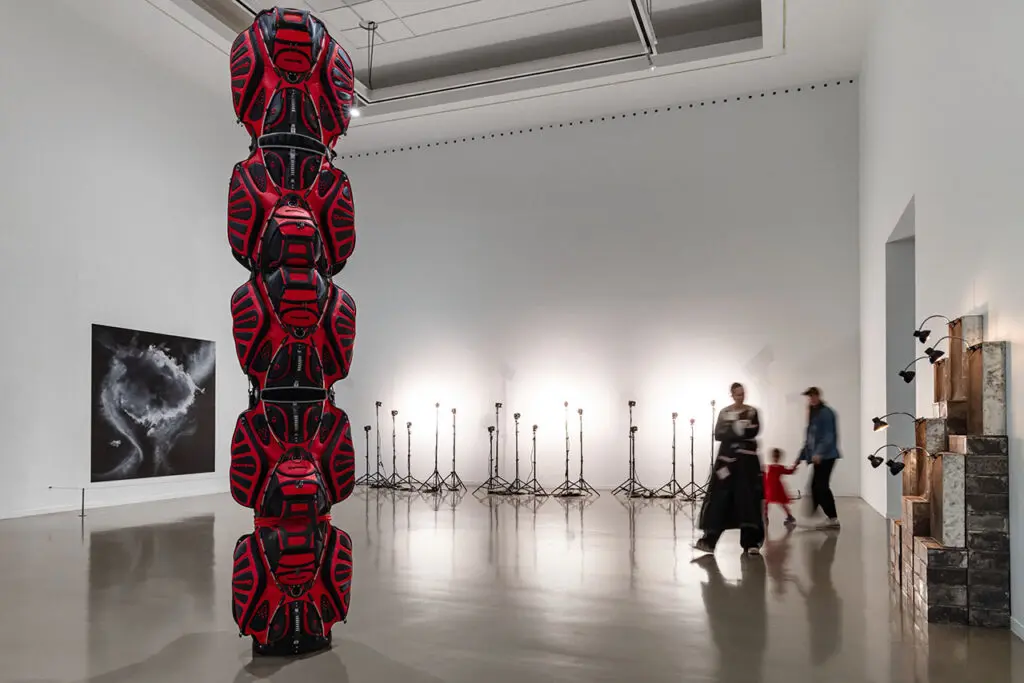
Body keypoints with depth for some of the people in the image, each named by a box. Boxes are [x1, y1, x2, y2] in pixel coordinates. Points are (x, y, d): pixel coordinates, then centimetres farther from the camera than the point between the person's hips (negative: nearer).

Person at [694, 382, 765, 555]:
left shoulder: (752, 412, 3)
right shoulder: (724, 413, 7)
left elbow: (754, 431, -13)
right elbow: (718, 435, -3)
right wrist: (736, 431, -17)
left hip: (747, 458, -1)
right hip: (727, 457, 1)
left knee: (748, 497, -5)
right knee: (719, 497, -2)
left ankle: (751, 542, 1)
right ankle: (709, 540, 1)